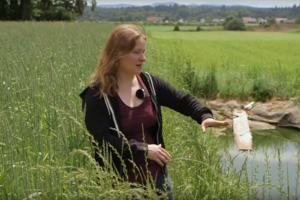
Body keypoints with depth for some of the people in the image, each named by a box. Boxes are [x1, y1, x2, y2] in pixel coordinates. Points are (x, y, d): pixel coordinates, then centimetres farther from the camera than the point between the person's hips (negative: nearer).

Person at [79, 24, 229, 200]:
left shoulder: (149, 83, 1)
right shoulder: (97, 94, -14)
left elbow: (183, 100, 2)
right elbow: (103, 140, -20)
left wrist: (204, 116, -17)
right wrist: (144, 150, -22)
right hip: (121, 183, -5)